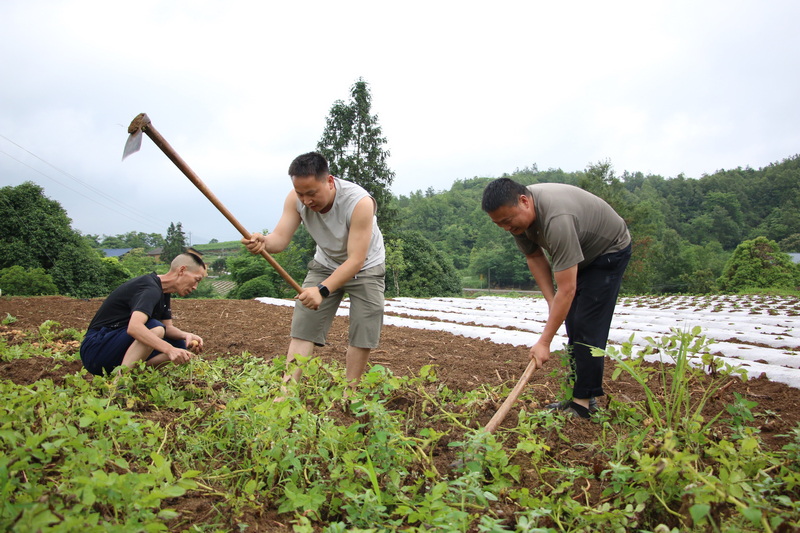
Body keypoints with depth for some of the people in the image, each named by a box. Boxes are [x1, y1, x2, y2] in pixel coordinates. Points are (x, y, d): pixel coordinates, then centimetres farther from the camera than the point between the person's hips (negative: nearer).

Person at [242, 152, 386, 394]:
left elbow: (356, 260, -35)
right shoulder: (296, 198, -20)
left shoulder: (359, 202, -35)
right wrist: (263, 242, -49)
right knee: (303, 326, -6)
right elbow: (280, 237, -24)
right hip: (325, 264, 4)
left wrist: (323, 290, -46)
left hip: (365, 267, -3)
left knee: (363, 335, -7)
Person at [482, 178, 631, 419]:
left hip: (609, 250, -8)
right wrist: (552, 303, -9)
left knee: (587, 327, -14)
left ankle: (584, 402, -8)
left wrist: (544, 342, -38)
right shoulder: (518, 213, -16)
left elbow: (566, 290, -41)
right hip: (578, 255, 8)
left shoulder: (557, 219, -42)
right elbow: (534, 257, -1)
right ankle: (577, 395, 12)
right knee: (573, 326, 5)